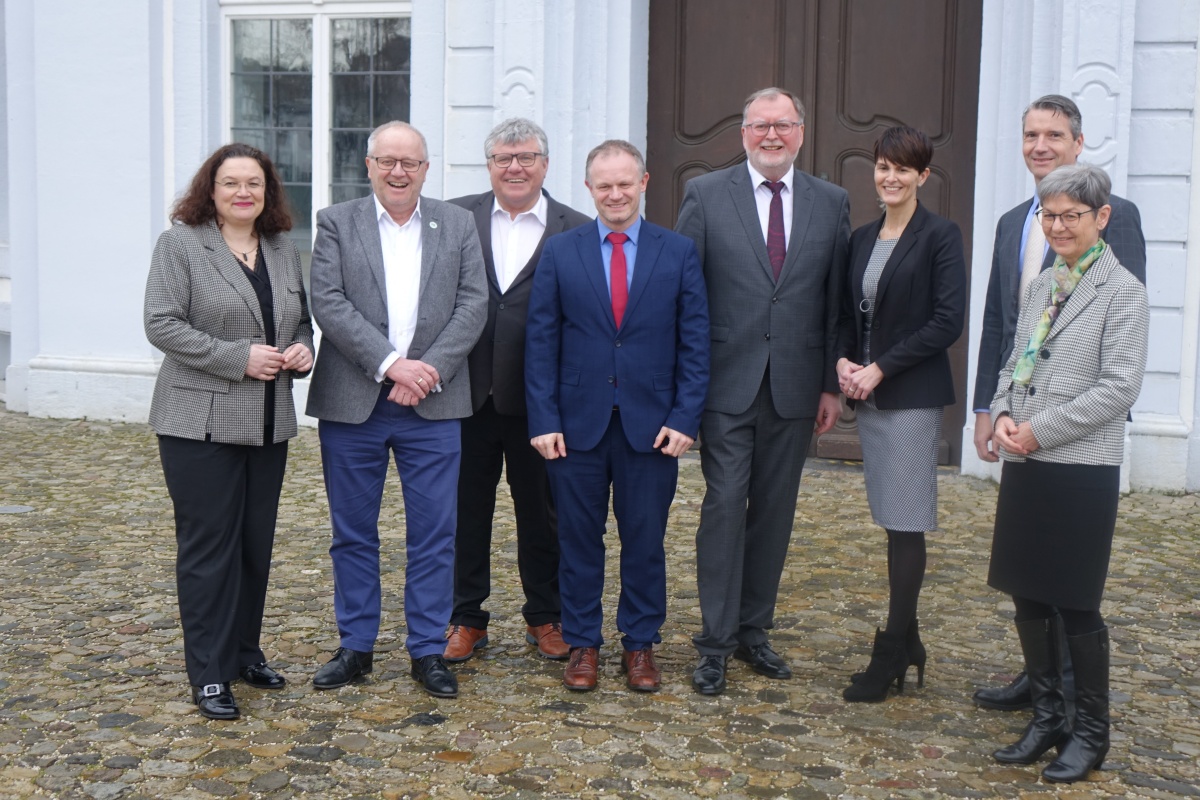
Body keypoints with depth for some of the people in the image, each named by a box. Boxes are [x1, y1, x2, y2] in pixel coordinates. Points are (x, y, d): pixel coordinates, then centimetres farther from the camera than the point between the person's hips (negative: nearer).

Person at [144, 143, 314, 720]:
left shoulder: (283, 249, 12)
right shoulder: (180, 243, -5)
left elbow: (301, 319, 21)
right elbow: (162, 325, -12)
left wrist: (302, 350, -2)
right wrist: (239, 357, -18)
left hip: (268, 424, 6)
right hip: (201, 423, -5)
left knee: (257, 542, 12)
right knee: (209, 544, -2)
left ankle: (245, 652, 26)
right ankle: (209, 674, 6)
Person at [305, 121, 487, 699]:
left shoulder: (457, 225, 8)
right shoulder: (336, 223, 4)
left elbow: (473, 305, 0)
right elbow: (328, 303, -7)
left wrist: (429, 370, -12)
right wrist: (390, 364, -17)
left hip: (432, 406, 1)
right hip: (351, 405, 0)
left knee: (433, 533, 4)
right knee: (353, 533, 9)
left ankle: (428, 649, 15)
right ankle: (355, 646, 22)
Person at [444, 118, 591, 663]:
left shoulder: (576, 231, 0)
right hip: (468, 392, 1)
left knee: (541, 510, 11)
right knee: (467, 509, 10)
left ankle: (545, 617, 27)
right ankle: (466, 619, 24)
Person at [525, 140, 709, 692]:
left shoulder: (678, 253, 4)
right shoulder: (560, 252, 4)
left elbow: (694, 343, 2)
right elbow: (541, 341, 2)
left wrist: (685, 418, -6)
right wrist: (544, 419, -5)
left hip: (651, 424, 0)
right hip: (578, 422, 0)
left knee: (645, 540, 7)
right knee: (579, 539, 8)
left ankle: (641, 646, 21)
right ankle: (582, 644, 21)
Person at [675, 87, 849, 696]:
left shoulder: (831, 203, 8)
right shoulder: (705, 195, 1)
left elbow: (836, 302, 8)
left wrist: (832, 384, 5)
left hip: (794, 388, 3)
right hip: (727, 383, -3)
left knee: (775, 512, 9)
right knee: (724, 506, -4)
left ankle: (753, 630, 23)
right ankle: (715, 643, 6)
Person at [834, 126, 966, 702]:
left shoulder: (940, 236, -6)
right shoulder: (862, 238, 13)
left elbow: (947, 321, -13)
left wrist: (881, 368, -15)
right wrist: (843, 361, -2)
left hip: (913, 396, -6)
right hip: (869, 396, 7)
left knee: (905, 523, -3)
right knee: (891, 521, 11)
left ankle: (890, 656, 4)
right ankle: (908, 643, 22)